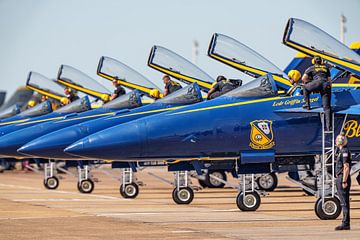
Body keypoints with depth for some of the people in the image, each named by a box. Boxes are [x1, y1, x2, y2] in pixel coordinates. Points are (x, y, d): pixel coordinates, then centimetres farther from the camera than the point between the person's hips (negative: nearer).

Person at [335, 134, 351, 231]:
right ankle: (345, 224, 12)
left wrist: (344, 181, -23)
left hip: (343, 179, -10)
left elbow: (346, 167, -19)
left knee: (344, 202, -10)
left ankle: (345, 224, -11)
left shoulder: (344, 152, -13)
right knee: (344, 202, 10)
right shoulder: (341, 152, 18)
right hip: (339, 179, 10)